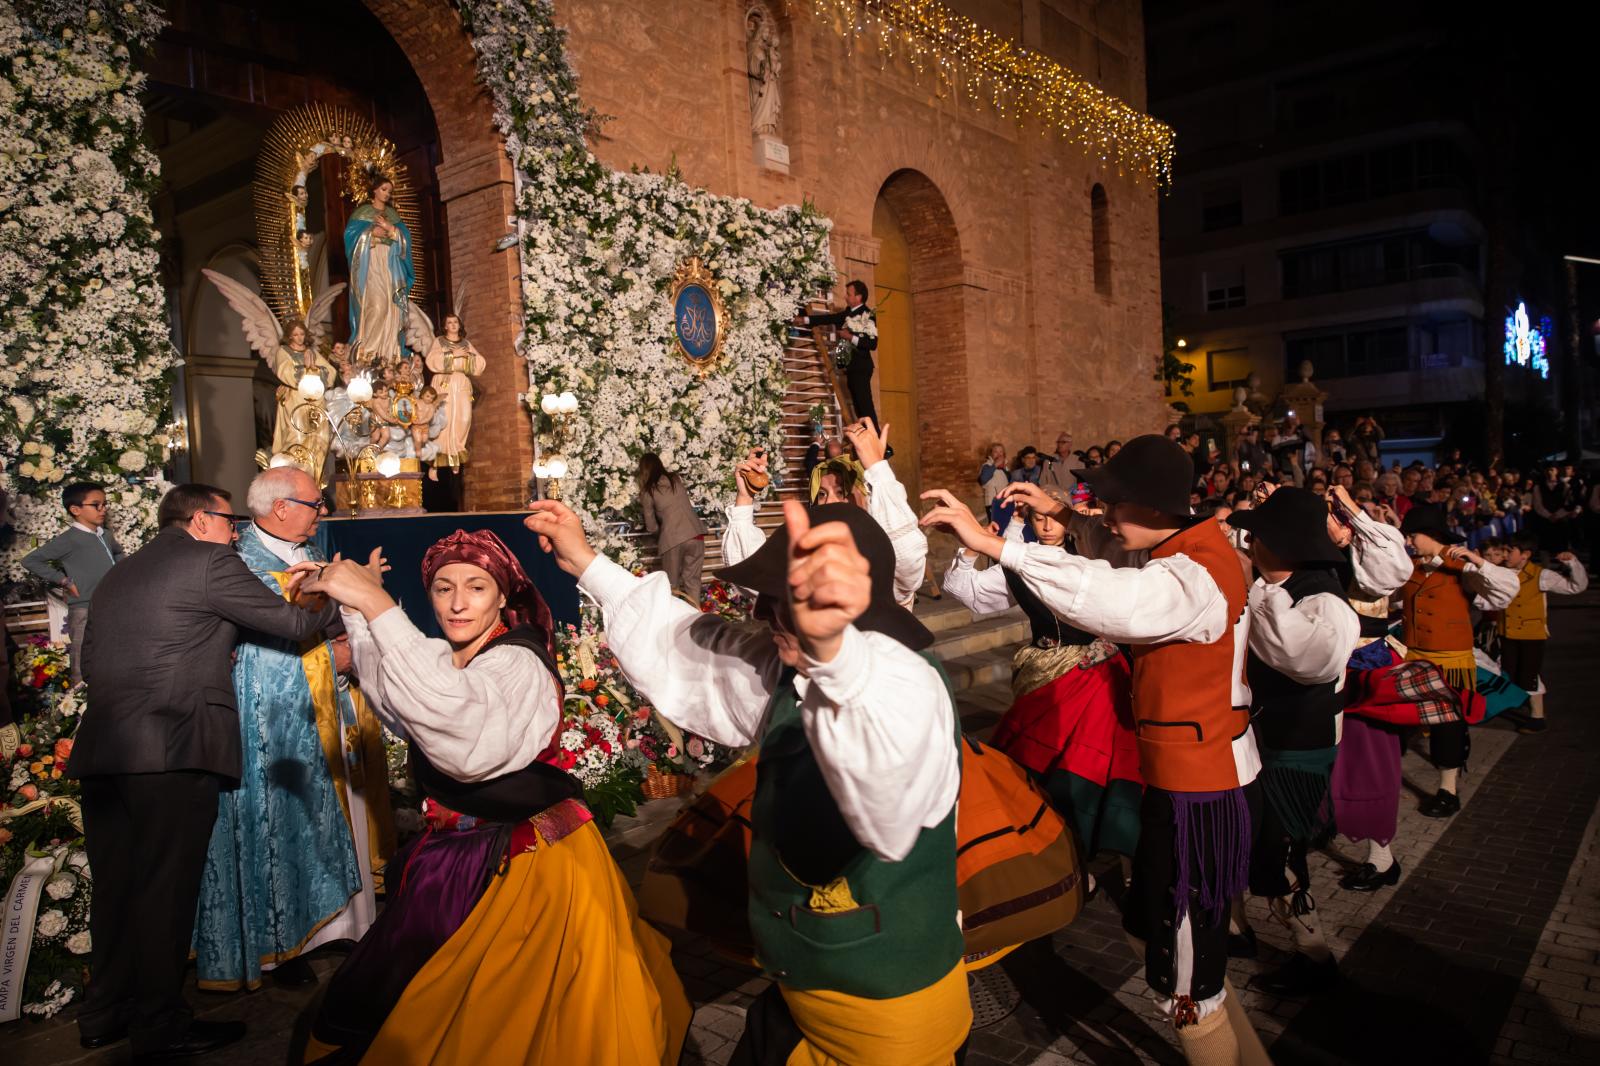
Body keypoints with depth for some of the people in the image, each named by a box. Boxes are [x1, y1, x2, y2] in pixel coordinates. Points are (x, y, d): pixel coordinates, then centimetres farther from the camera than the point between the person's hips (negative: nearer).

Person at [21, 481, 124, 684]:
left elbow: (118, 553, 33)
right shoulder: (69, 540, -10)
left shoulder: (106, 535, 11)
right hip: (84, 611, -7)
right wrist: (64, 581, -12)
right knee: (84, 672, -5)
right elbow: (30, 561, -12)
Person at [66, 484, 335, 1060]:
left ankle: (105, 1013, 28)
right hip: (173, 751, -8)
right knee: (165, 887, 0)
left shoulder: (117, 574, 20)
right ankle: (160, 1024, 9)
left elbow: (91, 662, 24)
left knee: (115, 883, 16)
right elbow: (293, 623, -3)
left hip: (102, 750, 8)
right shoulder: (211, 561, -4)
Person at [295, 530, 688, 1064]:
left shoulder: (518, 664, -23)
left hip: (524, 864, -8)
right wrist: (357, 605, 7)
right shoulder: (442, 659, 2)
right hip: (456, 856, 8)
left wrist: (379, 605, -43)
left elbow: (467, 738, -43)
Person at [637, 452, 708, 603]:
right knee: (692, 580, 12)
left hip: (672, 538, -3)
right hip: (695, 533, 3)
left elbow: (651, 527, 10)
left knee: (672, 584, 11)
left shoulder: (648, 492, 4)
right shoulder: (676, 479, 14)